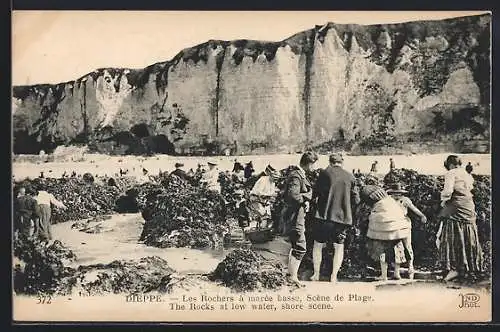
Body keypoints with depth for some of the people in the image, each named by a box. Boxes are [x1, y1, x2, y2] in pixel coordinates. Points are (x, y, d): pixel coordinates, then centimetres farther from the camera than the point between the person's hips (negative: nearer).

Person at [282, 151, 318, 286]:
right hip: (295, 216, -11)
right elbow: (292, 196, -29)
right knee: (300, 248, -6)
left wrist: (305, 199, 1)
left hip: (298, 215, 11)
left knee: (295, 246, 19)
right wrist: (306, 198, -14)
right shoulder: (296, 176, -19)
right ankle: (293, 277, -2)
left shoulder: (300, 174, 14)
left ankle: (291, 272, 30)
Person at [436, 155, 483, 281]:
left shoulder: (451, 174, -6)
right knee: (468, 241, 12)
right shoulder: (467, 175, 16)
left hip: (455, 209, -7)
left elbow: (448, 190, -18)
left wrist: (444, 201, -2)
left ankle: (454, 268, -9)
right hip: (469, 209, 7)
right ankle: (471, 267, 19)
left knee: (452, 239, -3)